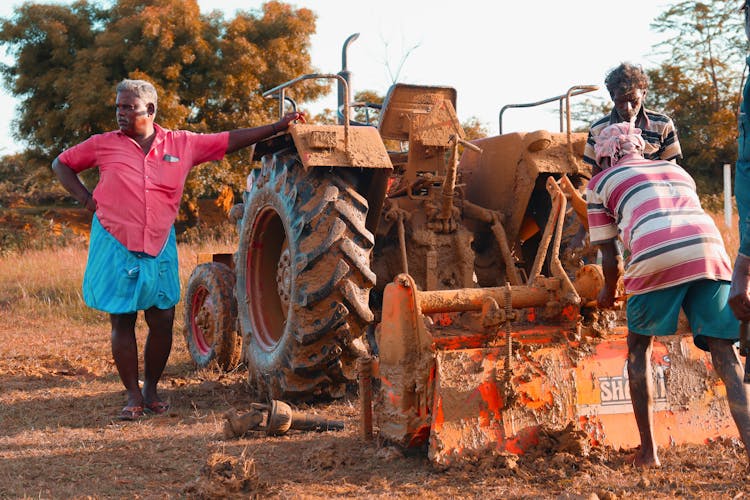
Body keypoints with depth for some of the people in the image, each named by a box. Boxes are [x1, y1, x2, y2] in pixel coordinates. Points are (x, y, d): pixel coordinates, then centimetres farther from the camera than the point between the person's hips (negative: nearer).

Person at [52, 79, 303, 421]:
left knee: (162, 320, 1)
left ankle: (151, 390, 21)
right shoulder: (104, 145, 3)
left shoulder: (181, 144, 4)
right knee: (122, 322, 1)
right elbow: (62, 164, 15)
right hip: (115, 245, -1)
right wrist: (86, 199, 1)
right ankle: (133, 396, 13)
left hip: (159, 247, 1)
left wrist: (278, 127, 5)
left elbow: (230, 140, 8)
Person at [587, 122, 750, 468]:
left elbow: (611, 258, 19)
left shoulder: (600, 183, 21)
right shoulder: (677, 170, 35)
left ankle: (648, 452, 16)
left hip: (657, 258, -3)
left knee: (639, 346, 18)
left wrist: (608, 292, 39)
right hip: (709, 251, 3)